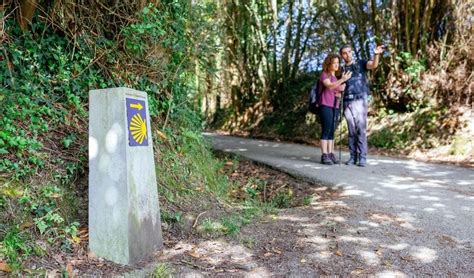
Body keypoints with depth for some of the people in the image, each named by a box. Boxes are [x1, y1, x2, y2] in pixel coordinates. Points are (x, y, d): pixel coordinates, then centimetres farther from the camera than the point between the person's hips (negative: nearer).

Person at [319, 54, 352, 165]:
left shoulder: (336, 77, 22)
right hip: (326, 106, -7)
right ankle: (324, 155, -11)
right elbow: (329, 86, -18)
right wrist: (343, 79, -27)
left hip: (335, 107, 7)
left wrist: (340, 93, 4)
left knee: (332, 131, 5)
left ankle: (331, 154, 6)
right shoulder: (324, 75, 0)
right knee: (326, 130, -11)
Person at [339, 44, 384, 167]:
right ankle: (353, 156, 8)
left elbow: (373, 65, -13)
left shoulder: (361, 63, 7)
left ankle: (362, 157, -4)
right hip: (347, 103, 3)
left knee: (361, 129, -6)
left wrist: (376, 55, -33)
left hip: (360, 101, -3)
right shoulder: (341, 70, 15)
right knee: (351, 131, 4)